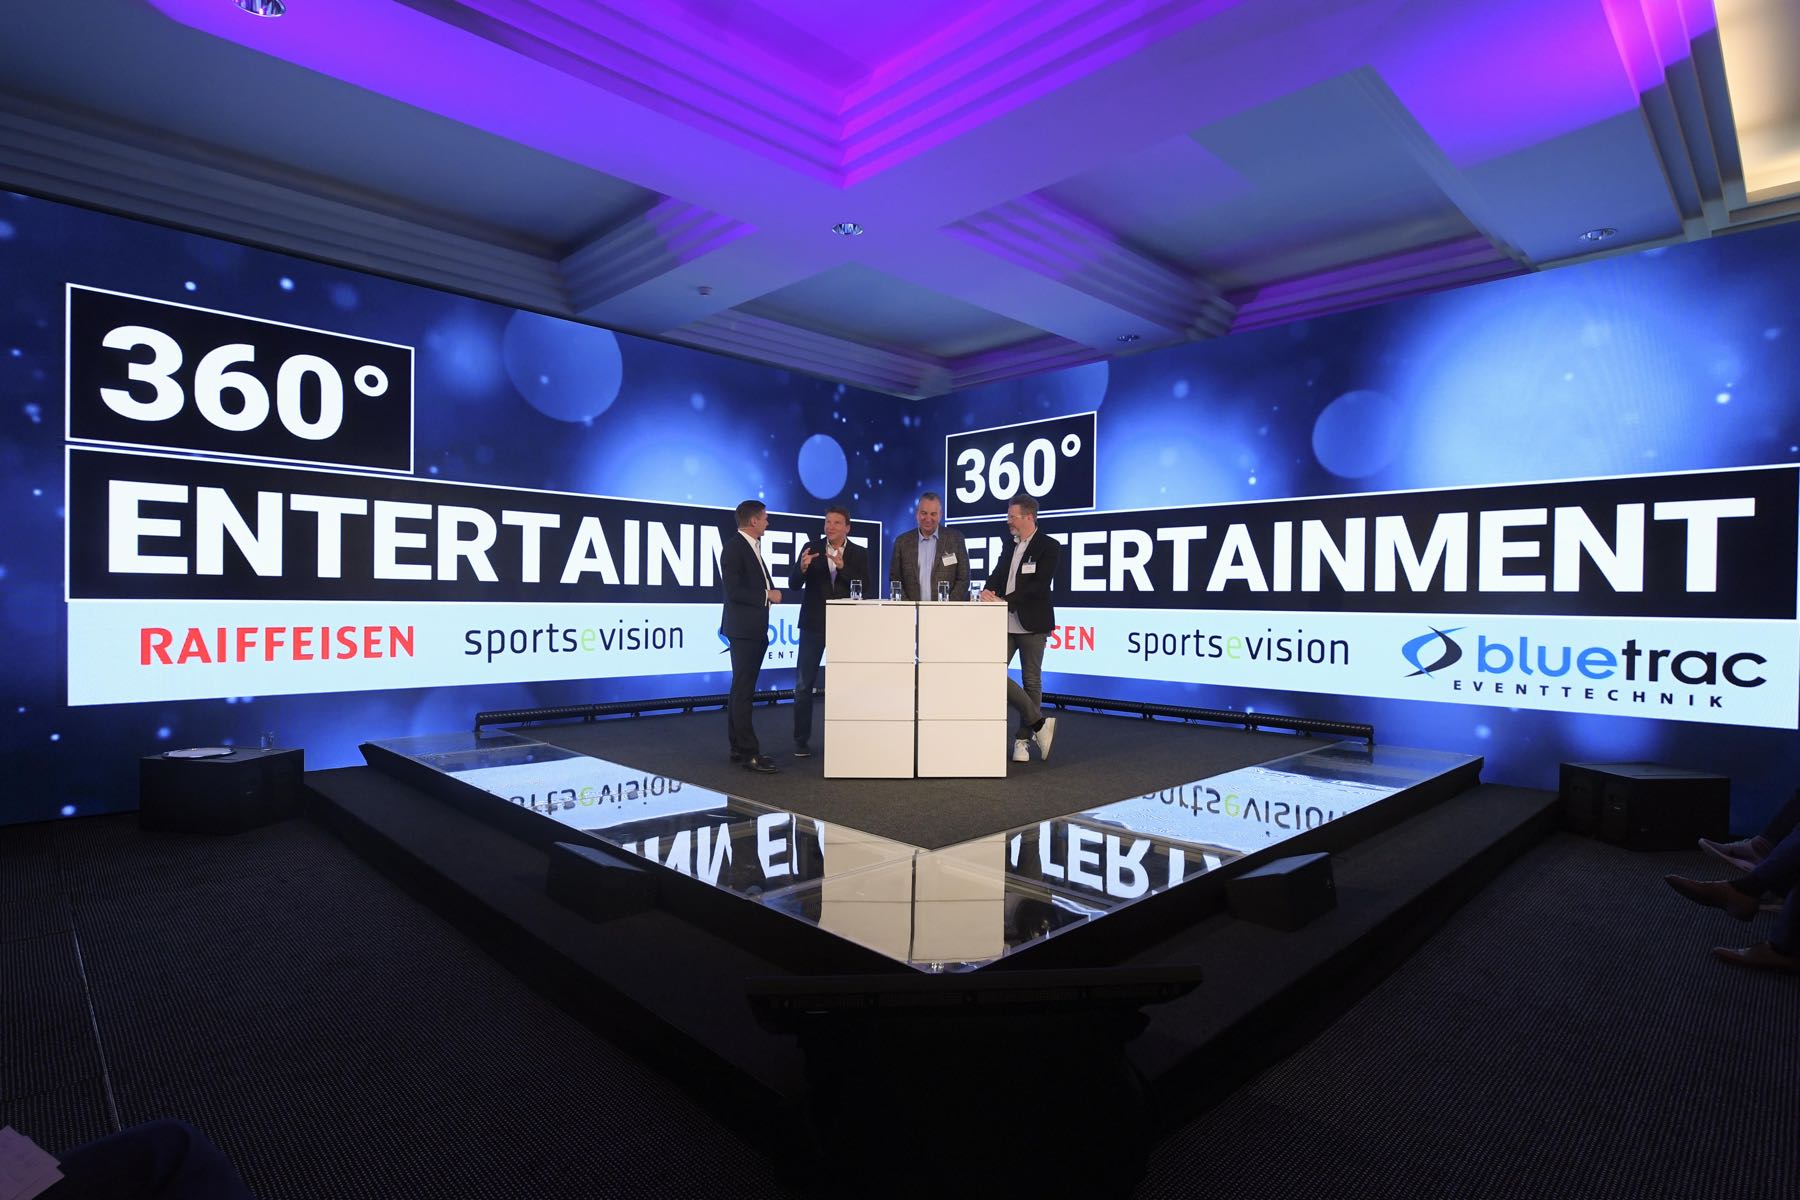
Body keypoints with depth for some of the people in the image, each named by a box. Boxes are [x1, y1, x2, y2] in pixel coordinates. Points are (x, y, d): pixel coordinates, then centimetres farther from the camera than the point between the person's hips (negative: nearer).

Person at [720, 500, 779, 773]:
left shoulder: (753, 547, 16)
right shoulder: (733, 547, -12)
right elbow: (733, 590, -20)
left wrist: (770, 591, 6)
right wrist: (767, 595, -14)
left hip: (754, 630, 10)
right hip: (743, 630, -10)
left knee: (741, 691, 12)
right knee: (743, 692, -8)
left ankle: (738, 748, 19)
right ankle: (749, 753, -6)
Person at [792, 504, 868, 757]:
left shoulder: (859, 554, 2)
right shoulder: (811, 548, 2)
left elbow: (867, 587, -9)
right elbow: (795, 584, -2)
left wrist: (842, 567, -21)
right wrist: (803, 568, -23)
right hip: (814, 624, 0)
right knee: (803, 684, 0)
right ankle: (801, 740, 8)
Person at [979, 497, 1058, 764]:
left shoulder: (1048, 547, -5)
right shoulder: (1009, 547, 16)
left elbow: (1040, 585, -15)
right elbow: (996, 576, 10)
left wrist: (1005, 600, -21)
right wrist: (988, 592, -13)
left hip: (1031, 624, -6)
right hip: (1005, 623, 6)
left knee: (1031, 681, 4)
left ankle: (1023, 739, 16)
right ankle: (1039, 722, 5)